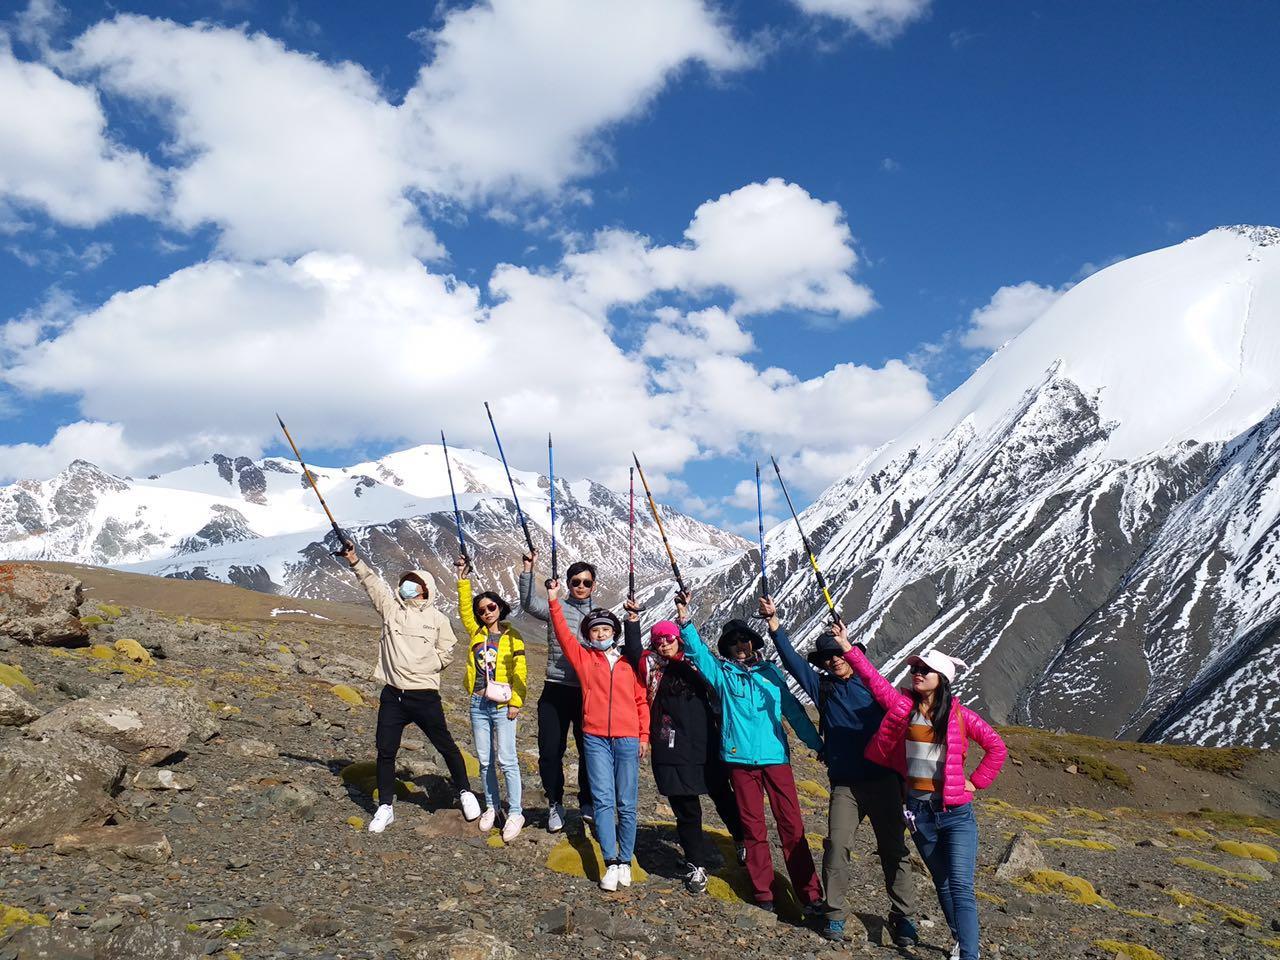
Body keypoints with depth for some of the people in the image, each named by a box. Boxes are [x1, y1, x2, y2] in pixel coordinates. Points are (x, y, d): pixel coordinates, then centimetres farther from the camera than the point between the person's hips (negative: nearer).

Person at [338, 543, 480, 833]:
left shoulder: (437, 618, 0)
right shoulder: (390, 608, 6)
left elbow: (446, 653, 0)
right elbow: (372, 582, -2)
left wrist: (420, 667, -7)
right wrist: (354, 561, -12)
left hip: (424, 695, -3)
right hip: (392, 695, 3)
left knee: (445, 745, 6)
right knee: (385, 751, 5)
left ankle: (465, 793, 25)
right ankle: (385, 808, 16)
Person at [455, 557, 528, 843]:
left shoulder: (512, 637, -3)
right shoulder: (477, 633, 9)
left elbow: (520, 672, -6)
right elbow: (464, 609, 5)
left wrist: (516, 702, -12)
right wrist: (464, 579, -2)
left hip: (503, 706, -5)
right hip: (479, 704, 5)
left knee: (506, 760, -6)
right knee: (484, 760, 10)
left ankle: (515, 813, 2)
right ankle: (491, 806, 24)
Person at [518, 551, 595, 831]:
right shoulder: (555, 608, 1)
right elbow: (529, 603, -18)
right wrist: (528, 569, -27)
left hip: (588, 693, 2)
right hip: (556, 692, -2)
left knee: (590, 751, 10)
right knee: (550, 752, 2)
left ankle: (587, 803, 29)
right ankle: (555, 804, 21)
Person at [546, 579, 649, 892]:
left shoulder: (629, 662, 9)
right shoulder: (584, 658, 9)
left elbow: (641, 700, 10)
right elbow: (563, 635, -2)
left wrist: (644, 735, 5)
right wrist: (554, 601, -10)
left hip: (628, 740, 0)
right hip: (596, 739, 0)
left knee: (626, 804, 3)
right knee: (604, 801, -6)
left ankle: (626, 861, 13)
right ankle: (611, 863, -5)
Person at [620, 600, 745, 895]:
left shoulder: (696, 666, 8)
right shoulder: (652, 667, 5)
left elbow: (716, 702, 14)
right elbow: (633, 652, -13)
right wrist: (633, 620, -19)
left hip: (707, 748, 1)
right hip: (673, 752, -1)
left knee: (724, 799, 15)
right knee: (686, 811, 3)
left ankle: (742, 840, 39)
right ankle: (696, 865, 16)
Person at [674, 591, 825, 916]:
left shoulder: (770, 672, 12)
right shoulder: (722, 673, 8)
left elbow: (793, 710, 15)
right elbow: (698, 651, -7)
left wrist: (817, 744, 14)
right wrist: (685, 621, -21)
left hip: (775, 756, 1)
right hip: (741, 758, 0)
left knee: (791, 825, -3)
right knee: (753, 827, 4)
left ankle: (810, 893, 0)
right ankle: (763, 890, 13)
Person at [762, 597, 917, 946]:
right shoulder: (823, 687, 10)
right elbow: (792, 660, 2)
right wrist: (773, 622, -6)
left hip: (883, 781, -1)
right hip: (844, 785, 1)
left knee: (894, 849, 3)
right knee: (837, 845, -10)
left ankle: (902, 915, 15)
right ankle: (835, 914, 3)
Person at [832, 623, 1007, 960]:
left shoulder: (959, 715, -6)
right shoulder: (902, 705, 0)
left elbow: (996, 747, 1)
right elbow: (873, 678, 1)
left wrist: (976, 782, -2)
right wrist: (847, 647, -2)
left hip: (956, 813, -3)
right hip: (919, 810, 3)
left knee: (961, 888, -10)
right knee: (942, 884, 16)